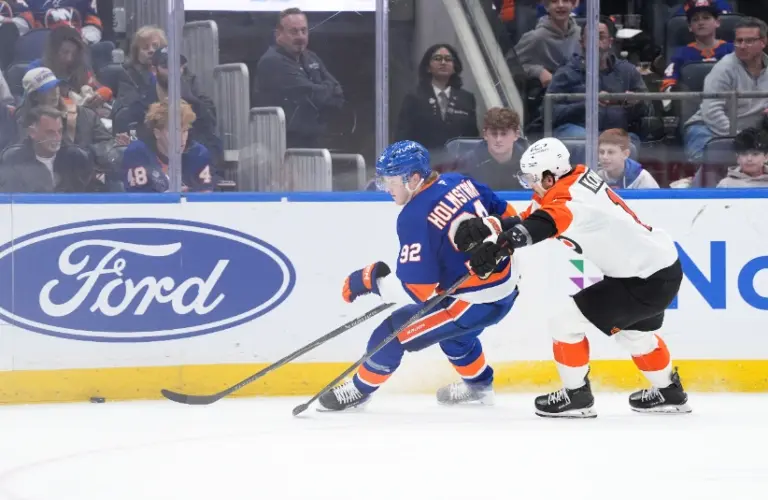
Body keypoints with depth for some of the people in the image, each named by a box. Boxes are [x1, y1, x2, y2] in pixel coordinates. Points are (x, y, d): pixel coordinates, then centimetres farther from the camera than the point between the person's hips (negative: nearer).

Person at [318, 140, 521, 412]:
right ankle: (478, 385, 50)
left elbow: (415, 290, -22)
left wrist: (370, 278, -10)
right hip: (507, 283, 9)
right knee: (446, 325, 35)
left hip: (478, 303, -9)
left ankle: (360, 389, 19)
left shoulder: (415, 218, -22)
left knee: (394, 332, 0)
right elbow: (506, 216, 11)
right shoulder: (459, 183, 0)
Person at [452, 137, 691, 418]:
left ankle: (576, 396, 4)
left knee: (564, 316, -8)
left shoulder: (571, 198, -25)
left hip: (649, 280, -10)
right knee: (632, 331, 33)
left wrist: (496, 247, -57)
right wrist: (485, 227, -7)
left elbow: (541, 225, -45)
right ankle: (669, 394, 50)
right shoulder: (577, 179, 4)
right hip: (661, 262, 10)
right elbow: (529, 218, 7)